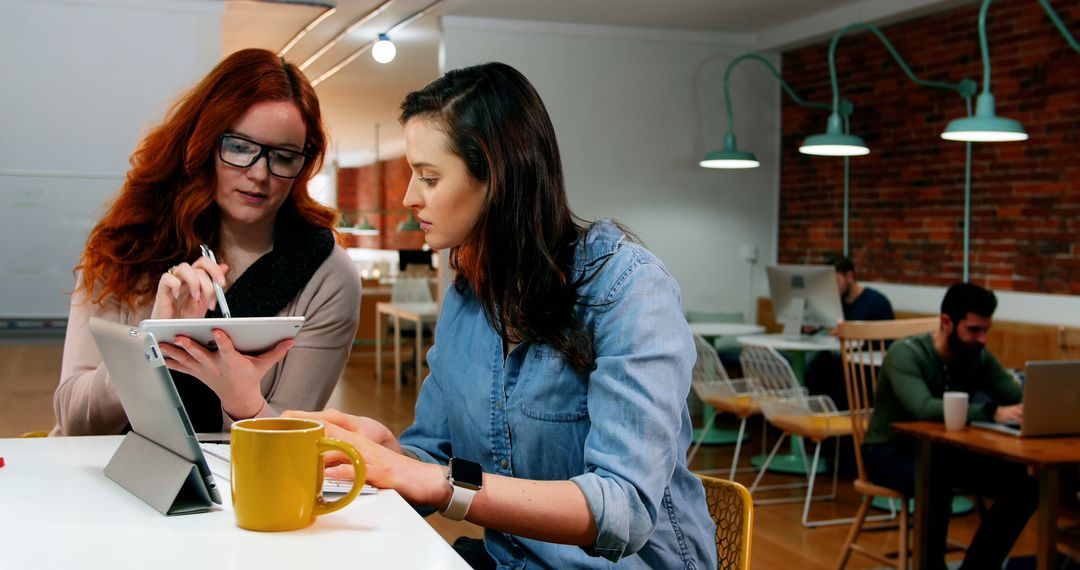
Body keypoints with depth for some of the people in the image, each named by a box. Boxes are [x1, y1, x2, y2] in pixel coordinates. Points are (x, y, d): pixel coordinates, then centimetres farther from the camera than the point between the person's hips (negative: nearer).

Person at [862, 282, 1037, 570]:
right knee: (937, 483, -38)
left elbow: (1018, 398, -6)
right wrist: (992, 412, -48)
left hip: (945, 449, 7)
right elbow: (924, 408, -38)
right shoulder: (905, 354, -22)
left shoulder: (978, 357, -2)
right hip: (891, 451, -6)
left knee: (1024, 488, -12)